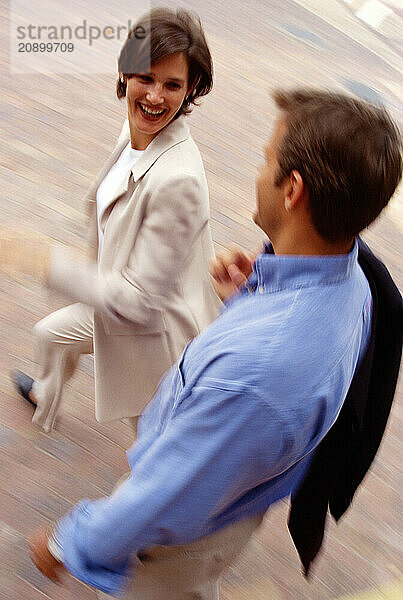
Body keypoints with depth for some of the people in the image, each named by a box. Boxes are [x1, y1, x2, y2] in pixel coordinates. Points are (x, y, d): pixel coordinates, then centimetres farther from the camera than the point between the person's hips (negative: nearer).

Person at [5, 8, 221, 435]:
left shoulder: (178, 181, -36)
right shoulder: (135, 131, -8)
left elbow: (138, 298, -30)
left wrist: (49, 265, -24)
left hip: (156, 336, -9)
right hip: (118, 309, 9)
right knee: (50, 334, 35)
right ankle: (44, 400, 68)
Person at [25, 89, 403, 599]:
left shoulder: (254, 365, -47)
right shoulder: (348, 282, -16)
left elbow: (166, 507, -33)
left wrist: (68, 543, -15)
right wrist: (246, 301, -11)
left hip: (185, 536, -7)